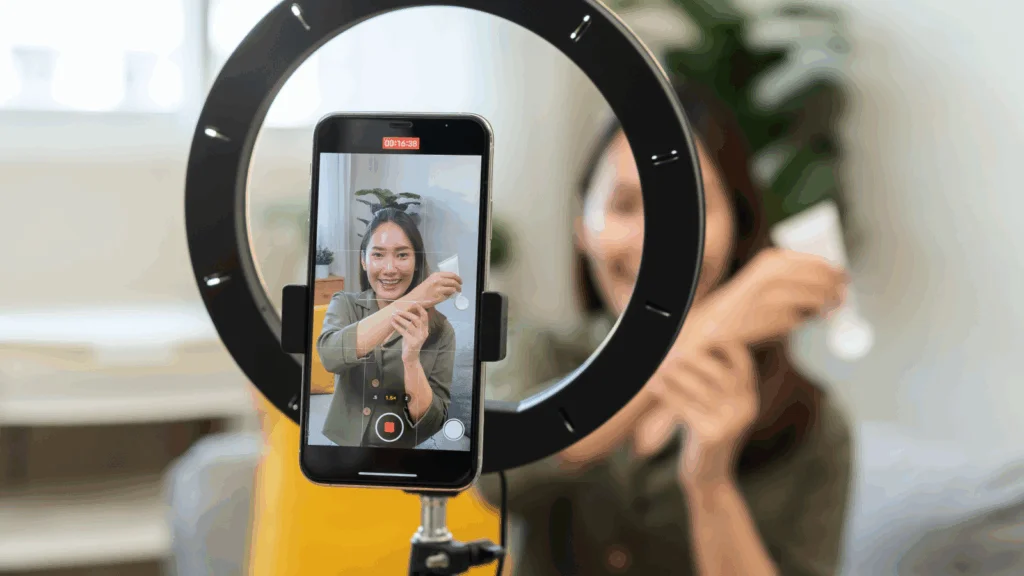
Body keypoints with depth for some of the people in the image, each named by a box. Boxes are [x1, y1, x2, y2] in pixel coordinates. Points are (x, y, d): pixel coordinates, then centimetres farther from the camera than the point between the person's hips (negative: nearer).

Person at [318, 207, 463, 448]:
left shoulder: (439, 330, -4)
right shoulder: (344, 305, 0)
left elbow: (432, 423, -8)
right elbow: (330, 356, -21)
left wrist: (411, 360, -23)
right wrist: (410, 302, -27)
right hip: (339, 453, 2)